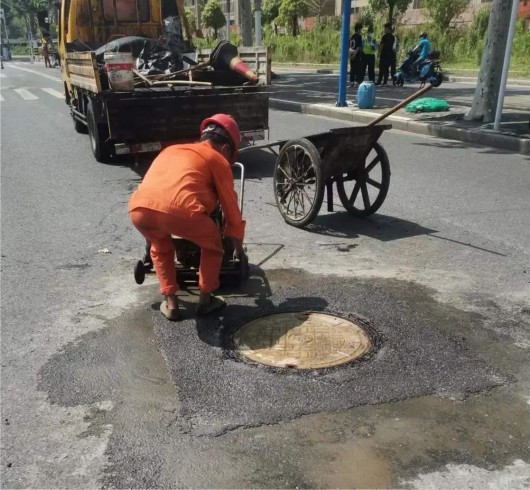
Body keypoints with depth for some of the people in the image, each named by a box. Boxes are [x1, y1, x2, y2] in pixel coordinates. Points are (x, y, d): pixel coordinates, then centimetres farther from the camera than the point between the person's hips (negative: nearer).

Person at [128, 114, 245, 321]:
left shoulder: (171, 149, 37)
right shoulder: (218, 160, 22)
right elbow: (231, 207, 25)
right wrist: (238, 245, 39)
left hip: (138, 209, 5)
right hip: (178, 210, -5)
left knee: (160, 247, 35)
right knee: (212, 243, 25)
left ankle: (170, 304, 34)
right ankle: (205, 300, 31)